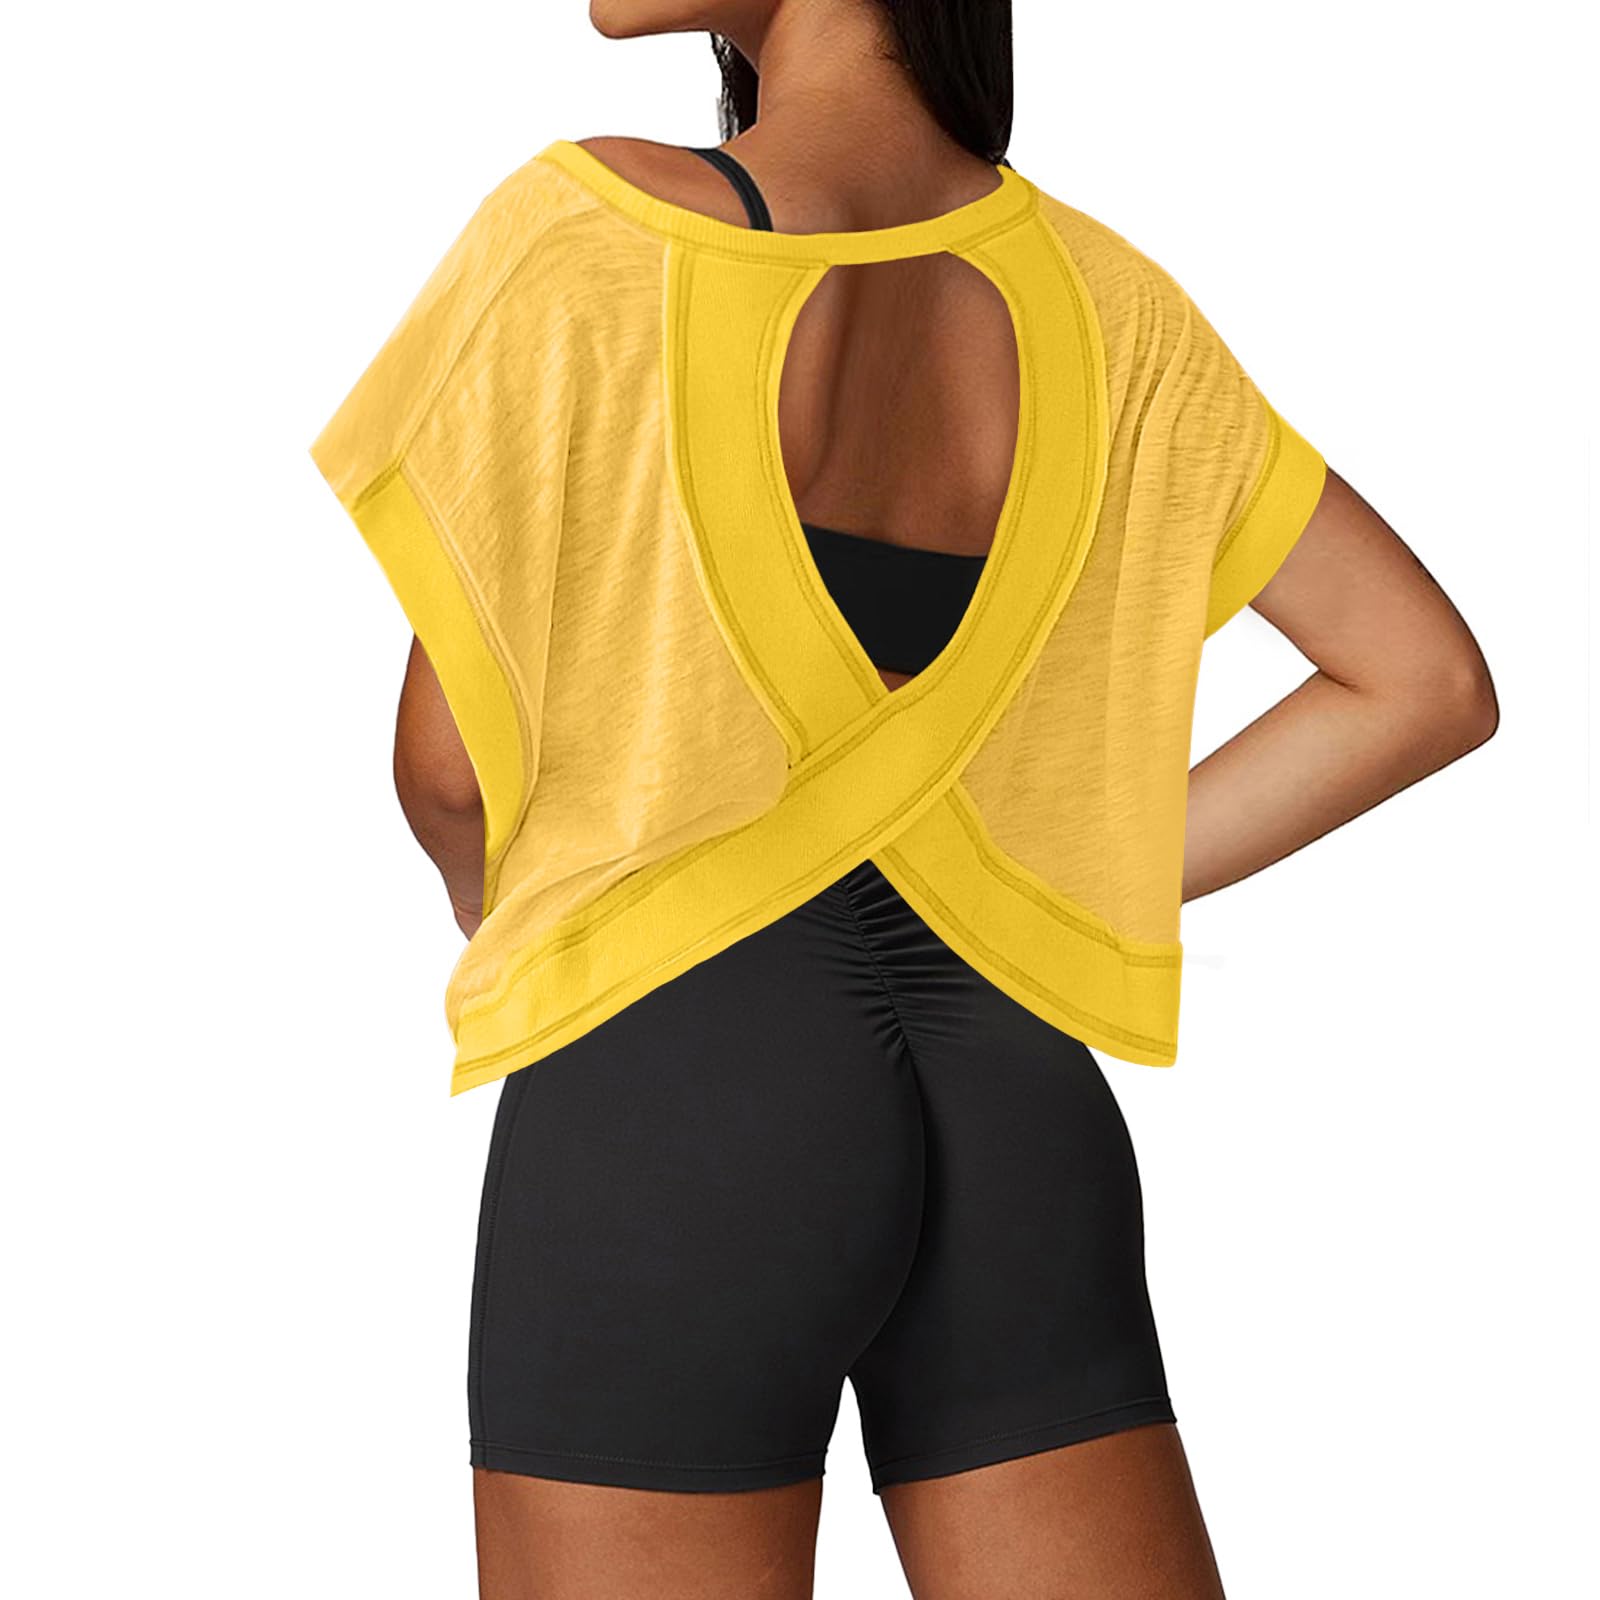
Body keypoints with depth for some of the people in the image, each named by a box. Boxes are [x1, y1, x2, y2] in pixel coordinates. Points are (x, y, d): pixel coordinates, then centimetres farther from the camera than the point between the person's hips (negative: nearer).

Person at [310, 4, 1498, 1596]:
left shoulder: (594, 226, -8)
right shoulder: (1095, 297, 8)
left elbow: (444, 761, -4)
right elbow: (1428, 680, 10)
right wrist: (1066, 898, 11)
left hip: (666, 1104, -5)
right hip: (1010, 1114, 5)